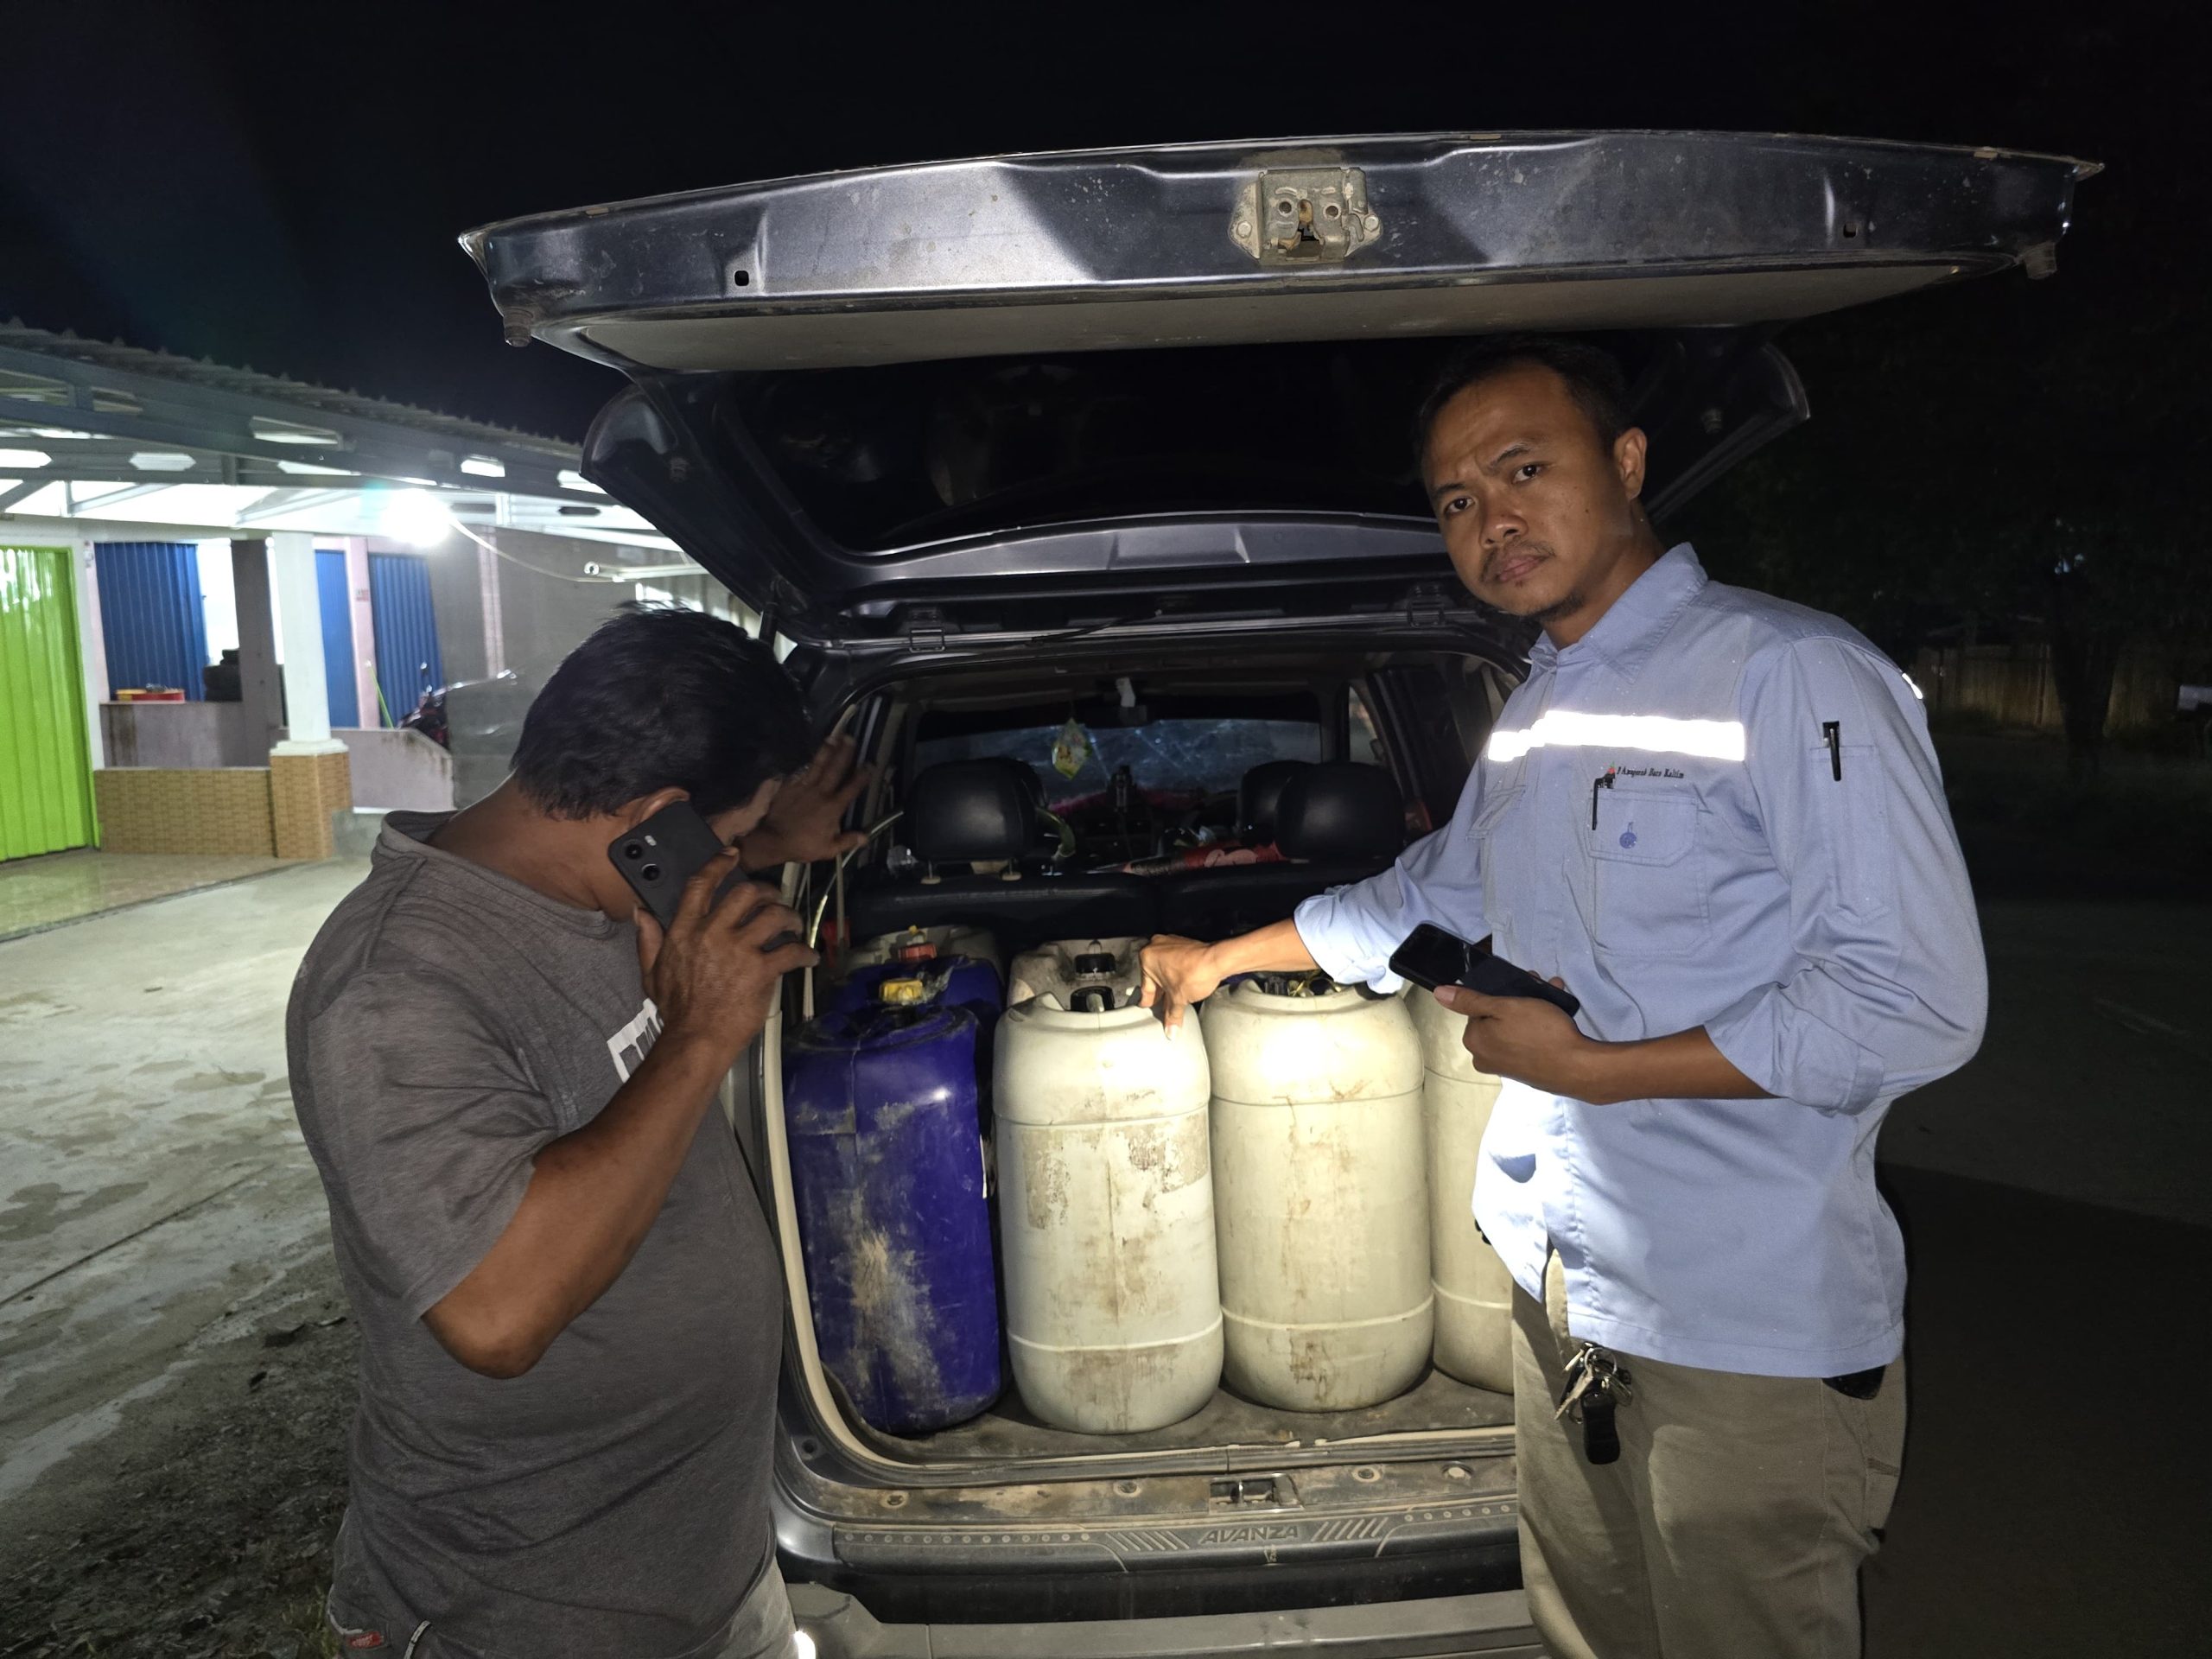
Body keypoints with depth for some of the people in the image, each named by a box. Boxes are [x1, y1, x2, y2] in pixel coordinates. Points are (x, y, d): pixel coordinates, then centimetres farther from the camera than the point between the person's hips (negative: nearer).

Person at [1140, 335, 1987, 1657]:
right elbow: (1431, 895, 28)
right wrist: (1225, 959, 33)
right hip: (1565, 1295, 8)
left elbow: (1918, 1002, -19)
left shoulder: (1792, 676, -15)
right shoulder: (1533, 720, 12)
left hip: (1752, 1337, -7)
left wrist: (1589, 1066, -18)